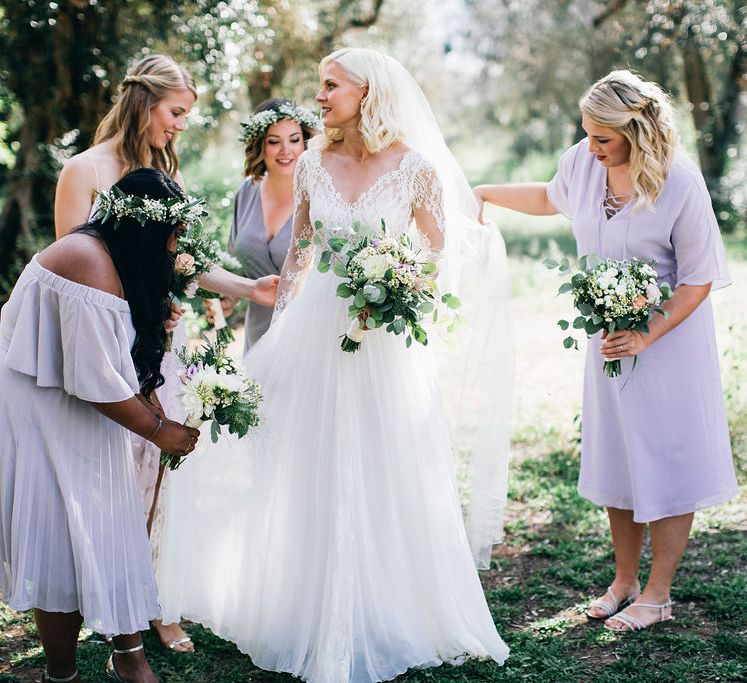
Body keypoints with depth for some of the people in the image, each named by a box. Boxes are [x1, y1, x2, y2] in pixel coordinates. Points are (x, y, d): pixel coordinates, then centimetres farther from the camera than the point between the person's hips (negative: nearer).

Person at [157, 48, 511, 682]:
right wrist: (279, 326, 6)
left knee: (386, 474, 4)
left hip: (386, 336, -3)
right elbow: (299, 251, 10)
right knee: (313, 473, 8)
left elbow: (438, 251, 3)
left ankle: (387, 616, 22)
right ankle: (319, 615, 25)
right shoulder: (314, 163, 5)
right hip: (317, 327, 3)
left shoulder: (414, 167, -5)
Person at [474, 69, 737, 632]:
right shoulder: (583, 161, -7)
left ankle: (657, 595, 17)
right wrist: (485, 193, 19)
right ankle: (624, 581, 26)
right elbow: (550, 198, 18)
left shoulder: (680, 183, -22)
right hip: (610, 333, 5)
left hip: (669, 334, -5)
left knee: (668, 462, 4)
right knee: (618, 459, 12)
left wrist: (646, 336, -23)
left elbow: (699, 279, -16)